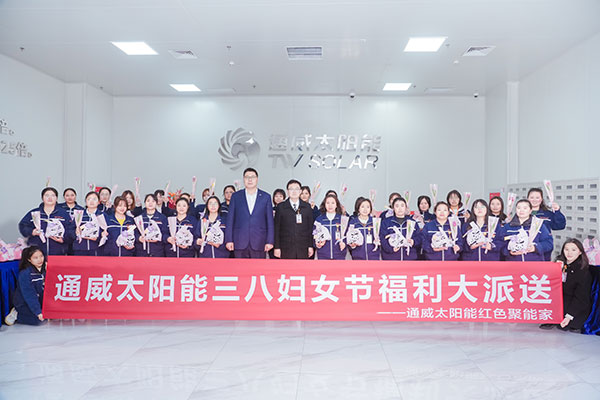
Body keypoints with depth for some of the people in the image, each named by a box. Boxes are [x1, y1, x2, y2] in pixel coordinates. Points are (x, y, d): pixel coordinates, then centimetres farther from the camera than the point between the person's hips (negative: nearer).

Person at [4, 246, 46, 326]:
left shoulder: (44, 269, -4)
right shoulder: (25, 274, -23)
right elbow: (29, 295, -24)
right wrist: (38, 311, -26)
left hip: (39, 301, 7)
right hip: (23, 303, -7)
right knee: (37, 319, -22)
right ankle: (16, 315, 2)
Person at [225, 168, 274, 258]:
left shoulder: (265, 197, 8)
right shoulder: (236, 196, 9)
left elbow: (270, 220, 5)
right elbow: (230, 219, 6)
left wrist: (270, 241, -2)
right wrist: (229, 240, -1)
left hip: (259, 243, 0)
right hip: (240, 242, 0)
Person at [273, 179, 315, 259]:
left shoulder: (307, 207, 9)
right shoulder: (280, 207, 4)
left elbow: (310, 228, 8)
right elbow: (276, 228, 3)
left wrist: (310, 246, 4)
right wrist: (277, 247, -2)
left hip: (303, 249, 2)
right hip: (286, 249, -1)